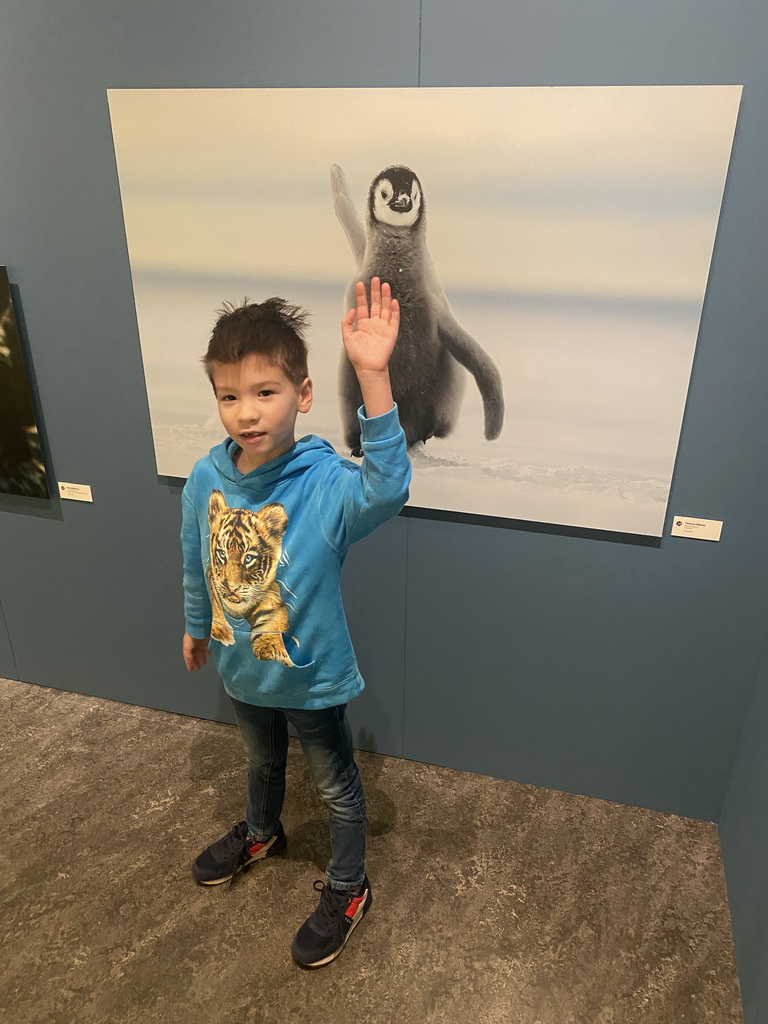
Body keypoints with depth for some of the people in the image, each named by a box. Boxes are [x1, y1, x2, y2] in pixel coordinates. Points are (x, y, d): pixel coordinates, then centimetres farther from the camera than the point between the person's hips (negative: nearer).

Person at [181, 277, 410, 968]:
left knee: (336, 787, 19)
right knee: (261, 762, 33)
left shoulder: (325, 484, -30)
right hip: (242, 669, 5)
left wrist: (373, 378, -63)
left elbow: (386, 488, -53)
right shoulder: (206, 479, -15)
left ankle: (347, 890, 45)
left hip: (313, 677, -5)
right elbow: (197, 563, 2)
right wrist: (196, 626, 17)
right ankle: (261, 835, 64)